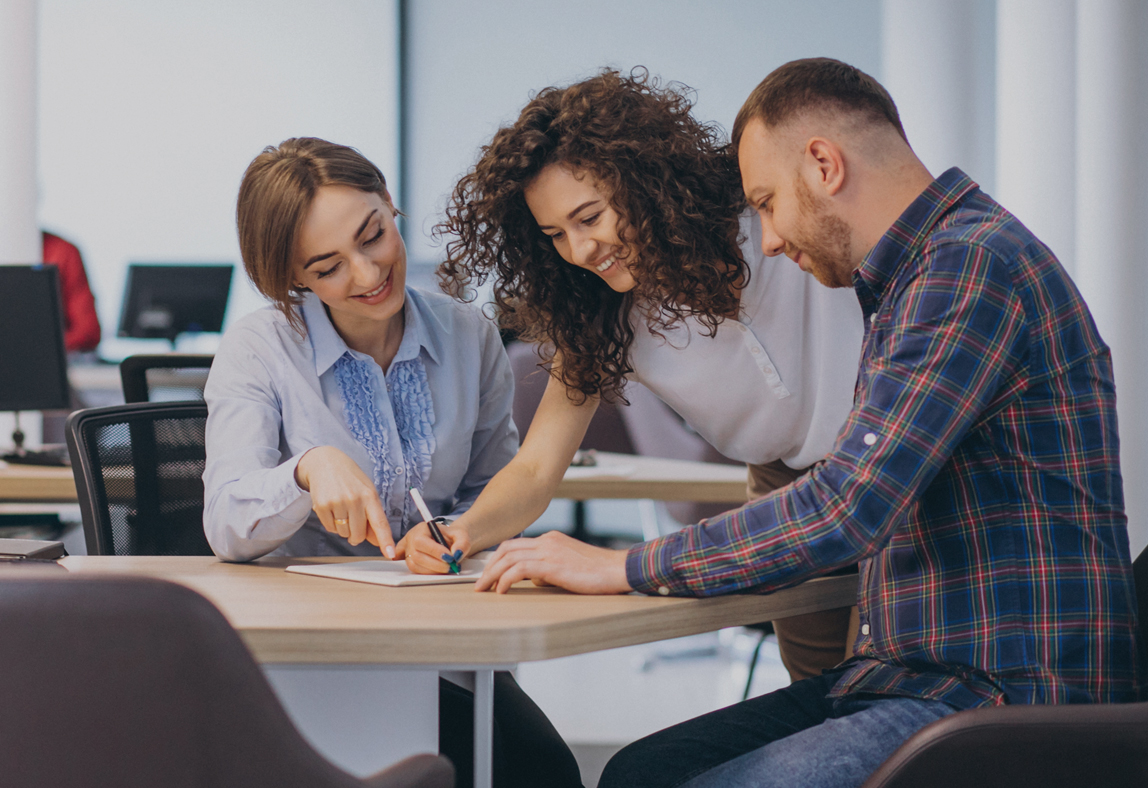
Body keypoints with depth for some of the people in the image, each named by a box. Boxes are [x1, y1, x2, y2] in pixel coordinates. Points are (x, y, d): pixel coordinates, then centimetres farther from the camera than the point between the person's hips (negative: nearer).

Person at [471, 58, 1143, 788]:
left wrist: (624, 568, -13)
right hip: (915, 674, 10)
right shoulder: (920, 275, 20)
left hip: (1003, 698, -10)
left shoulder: (974, 263, -15)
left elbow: (845, 510, -22)